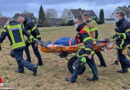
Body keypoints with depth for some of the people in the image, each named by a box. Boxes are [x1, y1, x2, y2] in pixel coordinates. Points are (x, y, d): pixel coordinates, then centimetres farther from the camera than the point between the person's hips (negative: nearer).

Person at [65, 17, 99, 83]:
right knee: (92, 64, 15)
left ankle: (73, 79, 8)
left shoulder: (83, 32, -18)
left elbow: (88, 42, -28)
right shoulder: (82, 30, 15)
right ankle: (95, 77, 25)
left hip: (85, 52, -10)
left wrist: (88, 52, -33)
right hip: (89, 51, 10)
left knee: (78, 64, -1)